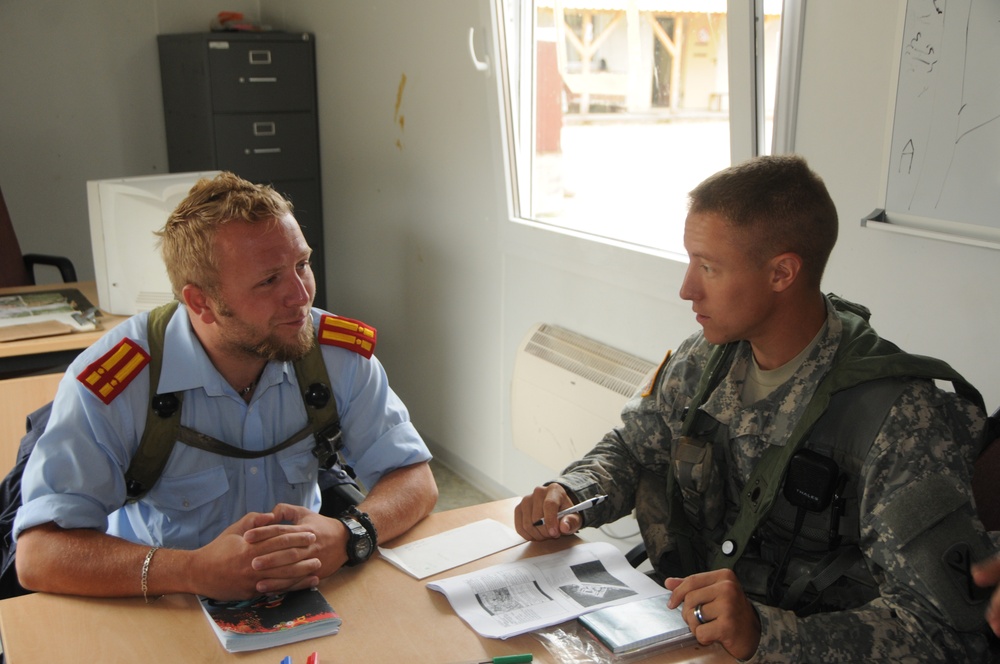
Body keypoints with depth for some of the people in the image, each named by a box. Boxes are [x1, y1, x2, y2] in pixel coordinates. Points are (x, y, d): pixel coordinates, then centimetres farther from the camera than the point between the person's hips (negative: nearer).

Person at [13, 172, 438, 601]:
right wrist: (195, 571, -37)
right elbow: (36, 555, -22)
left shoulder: (338, 353, -11)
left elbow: (415, 478, -7)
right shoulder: (111, 381, -20)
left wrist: (347, 536, -29)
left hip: (301, 604, 2)